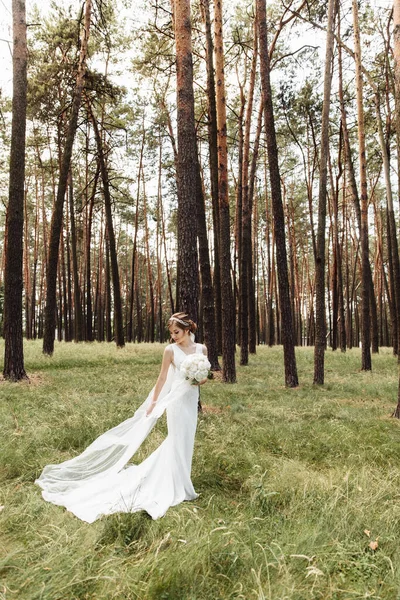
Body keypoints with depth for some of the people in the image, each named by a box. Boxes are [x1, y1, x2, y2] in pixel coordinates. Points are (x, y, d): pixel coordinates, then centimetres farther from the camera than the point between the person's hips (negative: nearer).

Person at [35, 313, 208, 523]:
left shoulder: (201, 348, 3)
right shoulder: (170, 350, -7)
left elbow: (204, 377, 12)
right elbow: (162, 378, -2)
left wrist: (201, 381, -11)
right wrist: (153, 402, 2)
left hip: (192, 400, 4)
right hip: (177, 399, -4)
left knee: (186, 441, 11)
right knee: (177, 441, 1)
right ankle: (177, 487, 17)